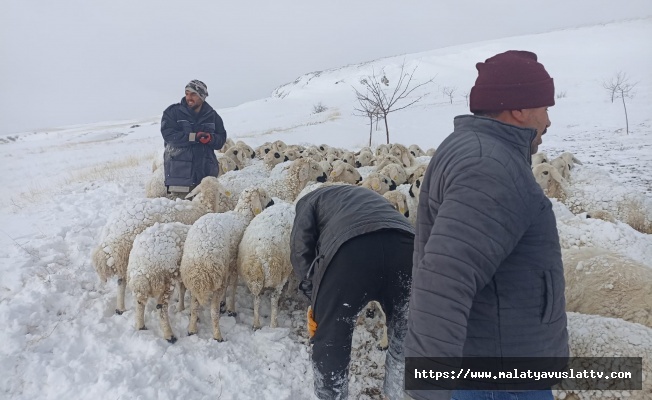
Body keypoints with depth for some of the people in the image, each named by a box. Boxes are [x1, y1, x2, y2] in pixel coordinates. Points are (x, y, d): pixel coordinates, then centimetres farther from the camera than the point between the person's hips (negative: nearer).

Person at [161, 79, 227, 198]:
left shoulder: (212, 116, 12)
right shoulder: (173, 112, 3)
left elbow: (221, 139, 10)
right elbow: (168, 135, -10)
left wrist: (210, 139, -14)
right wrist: (194, 137, -18)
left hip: (206, 171, 3)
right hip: (180, 171, -3)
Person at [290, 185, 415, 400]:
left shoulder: (311, 200, 30)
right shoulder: (371, 196, 44)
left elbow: (301, 246, 12)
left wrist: (313, 296, 17)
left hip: (349, 249, -5)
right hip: (406, 244, 5)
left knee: (329, 341, 16)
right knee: (405, 339, 26)